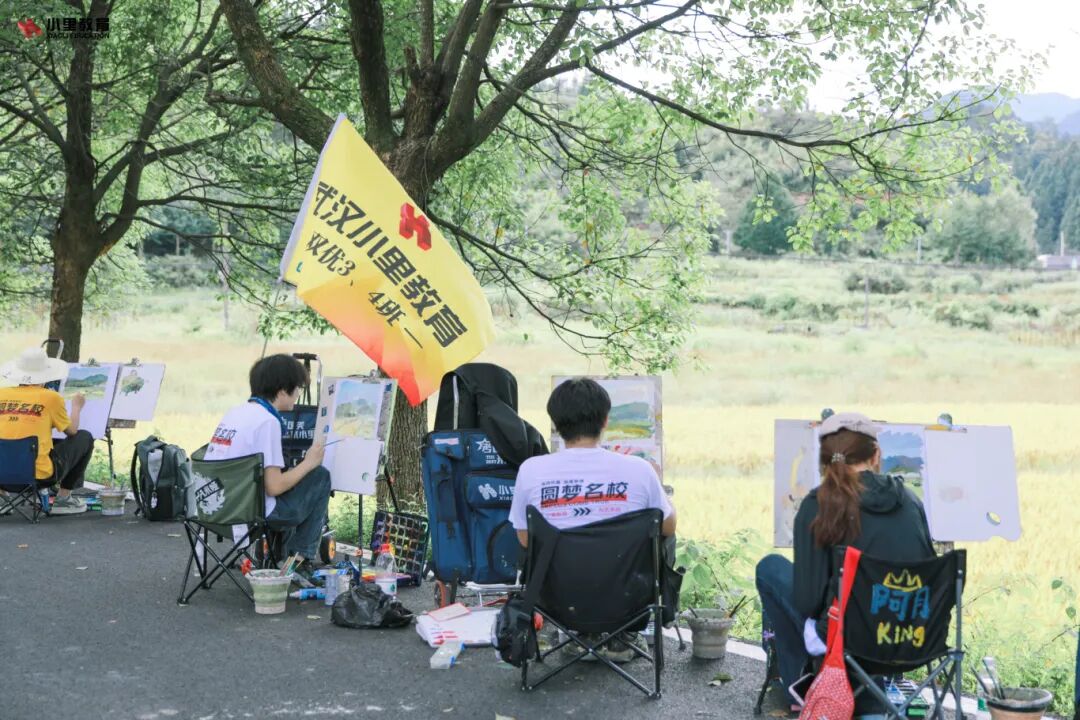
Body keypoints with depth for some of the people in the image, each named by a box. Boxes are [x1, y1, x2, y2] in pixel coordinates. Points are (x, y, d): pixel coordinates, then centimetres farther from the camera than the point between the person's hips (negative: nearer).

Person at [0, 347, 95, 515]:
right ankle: (63, 498, 17)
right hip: (40, 475, -5)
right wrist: (77, 407, 26)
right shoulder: (51, 397, -6)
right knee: (85, 438, 17)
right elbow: (71, 431, 8)